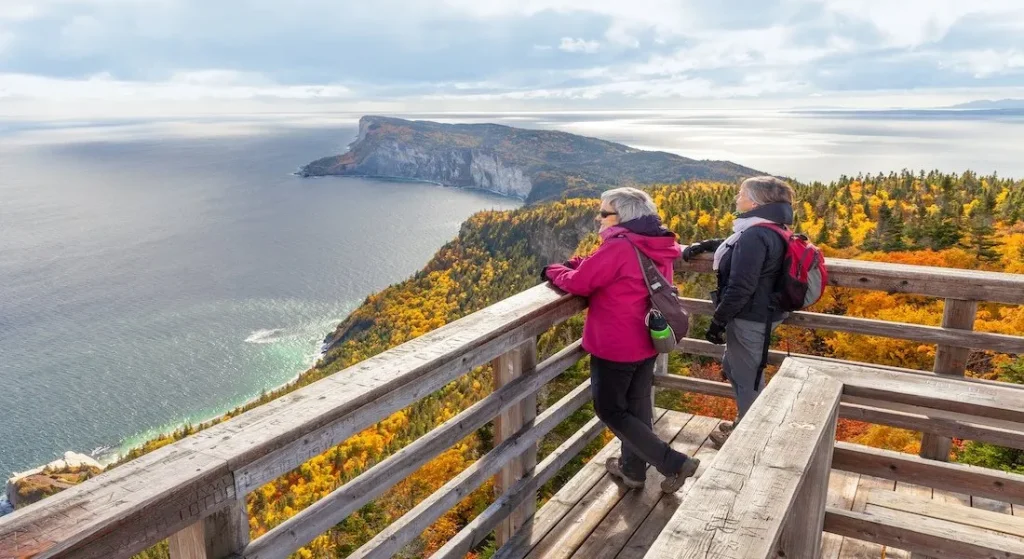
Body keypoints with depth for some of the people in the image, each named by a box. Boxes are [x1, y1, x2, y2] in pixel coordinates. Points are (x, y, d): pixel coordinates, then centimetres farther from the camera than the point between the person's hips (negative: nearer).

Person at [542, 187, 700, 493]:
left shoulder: (618, 248, -24)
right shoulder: (657, 247, 4)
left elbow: (578, 283, -19)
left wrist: (554, 270, 0)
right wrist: (577, 264, 3)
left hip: (614, 347, -8)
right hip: (647, 343, 9)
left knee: (610, 410, 7)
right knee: (637, 407, 19)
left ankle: (675, 463, 2)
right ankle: (633, 470, 34)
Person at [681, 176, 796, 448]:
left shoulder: (755, 235, -24)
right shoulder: (769, 230, 7)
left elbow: (740, 288, -26)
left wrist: (717, 322, -18)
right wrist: (707, 245, 22)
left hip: (749, 320, -10)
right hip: (760, 315, 10)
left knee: (747, 378, 7)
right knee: (732, 368, 25)